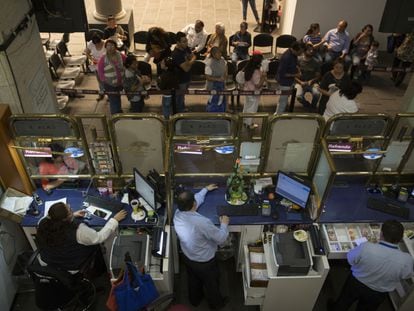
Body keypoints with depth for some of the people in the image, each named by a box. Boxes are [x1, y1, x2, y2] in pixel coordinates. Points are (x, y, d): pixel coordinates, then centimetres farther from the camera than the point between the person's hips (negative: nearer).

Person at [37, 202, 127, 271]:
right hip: (72, 265, -5)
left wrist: (73, 215, 6)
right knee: (95, 243, 20)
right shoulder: (78, 231, -39)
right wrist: (115, 220, -14)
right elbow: (100, 237, -23)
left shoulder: (43, 223, -24)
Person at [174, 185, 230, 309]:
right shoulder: (202, 222, -41)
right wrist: (224, 224, -6)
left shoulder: (177, 214, -20)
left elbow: (196, 199, 1)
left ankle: (195, 300, 58)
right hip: (204, 262, -5)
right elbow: (221, 238, -24)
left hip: (187, 257, 6)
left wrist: (205, 189, 15)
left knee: (193, 281, 33)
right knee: (211, 283, 26)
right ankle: (216, 303, 52)